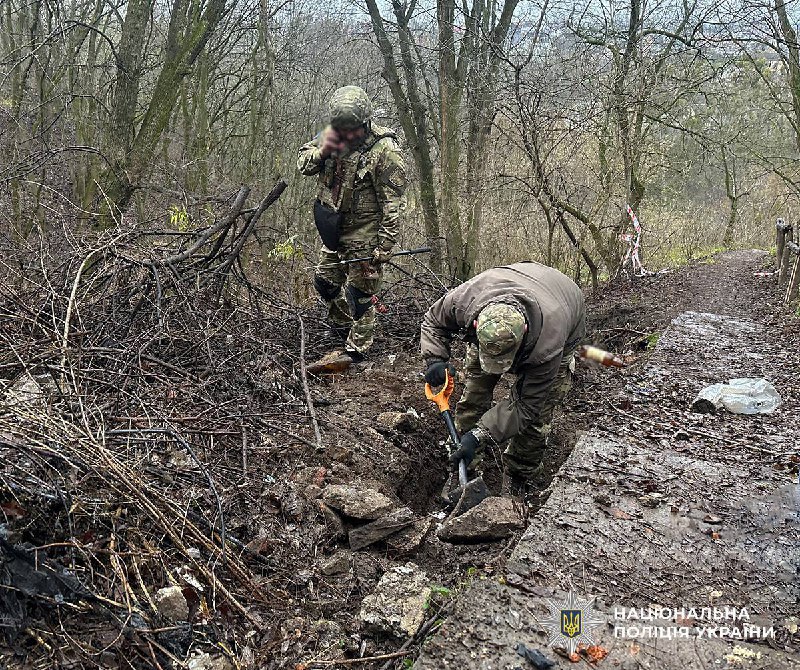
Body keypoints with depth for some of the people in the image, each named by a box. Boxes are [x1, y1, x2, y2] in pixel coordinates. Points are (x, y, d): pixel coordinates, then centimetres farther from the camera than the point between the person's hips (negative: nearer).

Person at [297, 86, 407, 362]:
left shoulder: (384, 150, -21)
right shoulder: (331, 134, -3)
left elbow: (393, 204, -20)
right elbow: (302, 163, 5)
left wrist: (385, 246, -21)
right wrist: (322, 151, -17)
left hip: (364, 236, -7)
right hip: (333, 230, 7)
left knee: (359, 295, 3)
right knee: (325, 281, 21)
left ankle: (355, 352, 18)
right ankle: (343, 328, 45)